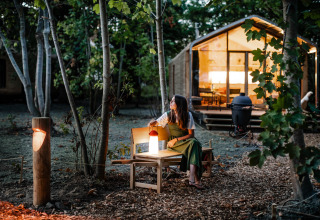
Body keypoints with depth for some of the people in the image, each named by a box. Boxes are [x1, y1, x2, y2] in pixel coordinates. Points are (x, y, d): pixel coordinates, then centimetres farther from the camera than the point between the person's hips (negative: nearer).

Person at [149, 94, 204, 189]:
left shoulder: (188, 115, -2)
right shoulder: (168, 115, 1)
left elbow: (191, 134, -5)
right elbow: (156, 123, 15)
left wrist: (176, 140, -15)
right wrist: (152, 123, -10)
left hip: (186, 140, 1)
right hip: (173, 143, -1)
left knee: (195, 142, -35)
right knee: (192, 144, -32)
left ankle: (192, 179, -46)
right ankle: (196, 179, -39)